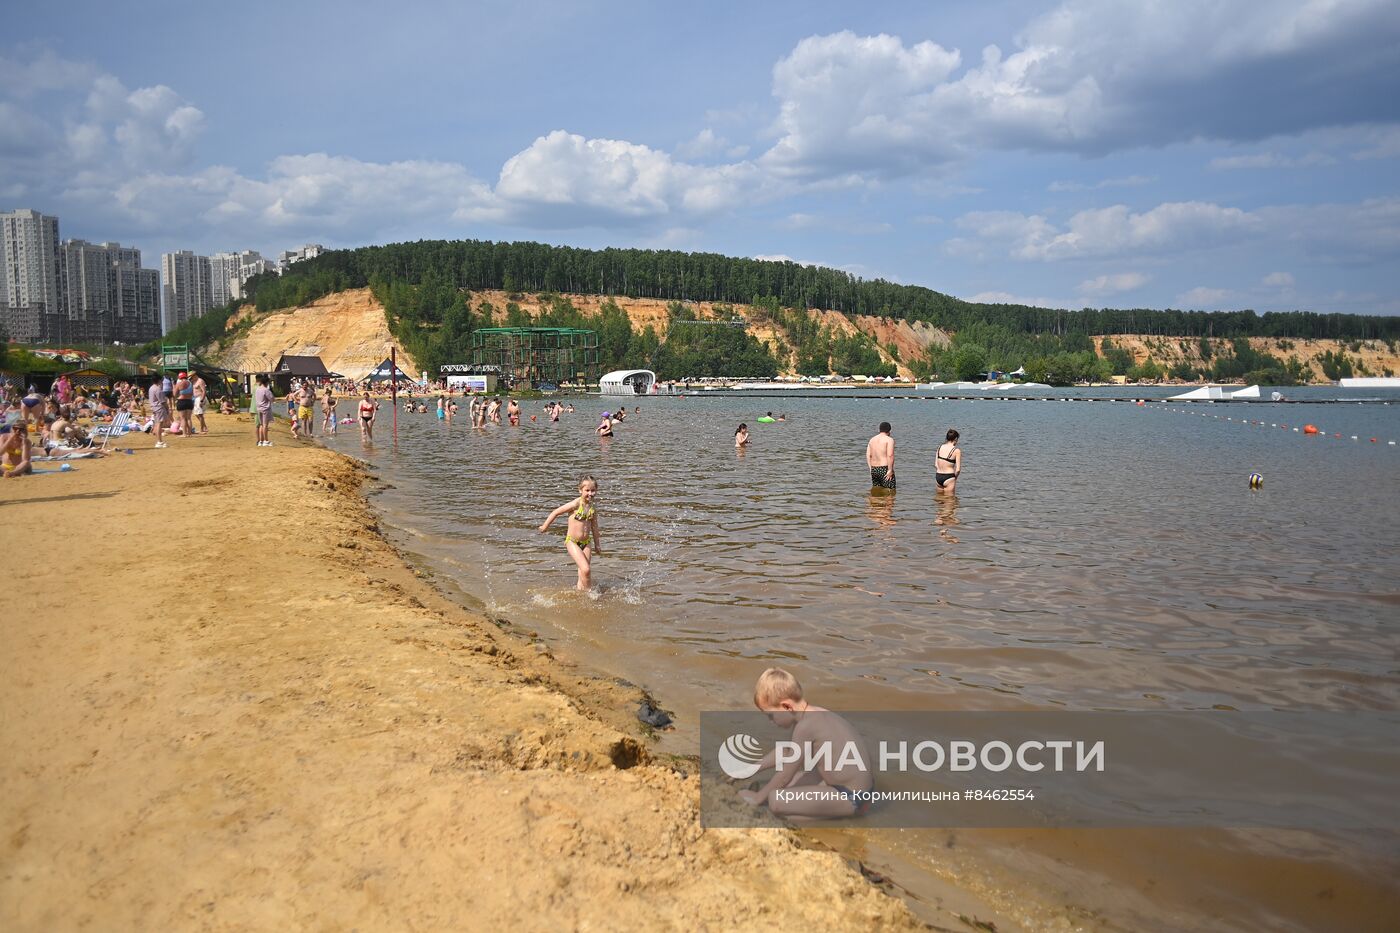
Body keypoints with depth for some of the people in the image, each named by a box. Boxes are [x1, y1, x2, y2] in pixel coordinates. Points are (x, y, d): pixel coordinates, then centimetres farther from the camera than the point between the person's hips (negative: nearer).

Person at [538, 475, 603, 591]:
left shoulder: (593, 508, 2)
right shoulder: (576, 504, -16)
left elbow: (594, 527, 15)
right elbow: (555, 512, -7)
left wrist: (597, 546, 21)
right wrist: (545, 527, 3)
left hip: (586, 542, 6)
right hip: (572, 541, -6)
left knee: (582, 573, 8)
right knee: (586, 569, -16)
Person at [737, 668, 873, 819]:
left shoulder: (805, 726, -21)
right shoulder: (814, 715, 8)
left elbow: (785, 775, -11)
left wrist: (758, 798, 5)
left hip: (852, 798, -10)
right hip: (858, 788, 10)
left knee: (775, 800, -21)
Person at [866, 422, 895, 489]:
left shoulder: (872, 439, 13)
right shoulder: (889, 440, -8)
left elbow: (868, 455, 8)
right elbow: (890, 455, -18)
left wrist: (871, 469, 11)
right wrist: (890, 470, -16)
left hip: (874, 469, 7)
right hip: (885, 469, -7)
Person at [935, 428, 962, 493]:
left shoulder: (940, 447, 4)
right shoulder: (957, 451, -10)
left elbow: (936, 465, 7)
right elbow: (958, 469, -12)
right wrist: (955, 478, 5)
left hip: (938, 477, 5)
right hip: (948, 478, -5)